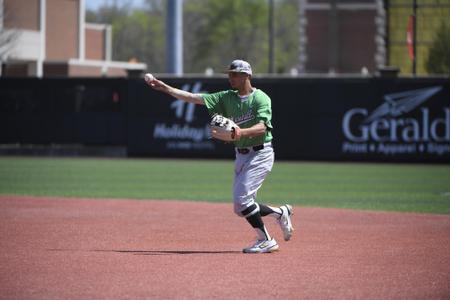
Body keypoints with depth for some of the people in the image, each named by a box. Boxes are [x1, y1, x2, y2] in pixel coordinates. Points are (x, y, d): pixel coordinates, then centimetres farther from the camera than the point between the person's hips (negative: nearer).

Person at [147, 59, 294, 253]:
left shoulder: (261, 99, -10)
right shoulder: (227, 97, 9)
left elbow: (262, 127, -23)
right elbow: (196, 99, 5)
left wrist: (242, 132, -41)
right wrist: (165, 88, -2)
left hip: (260, 153, -8)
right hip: (241, 155, 8)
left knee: (241, 198, -18)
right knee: (241, 207, 6)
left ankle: (265, 241, -7)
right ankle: (280, 213, 27)